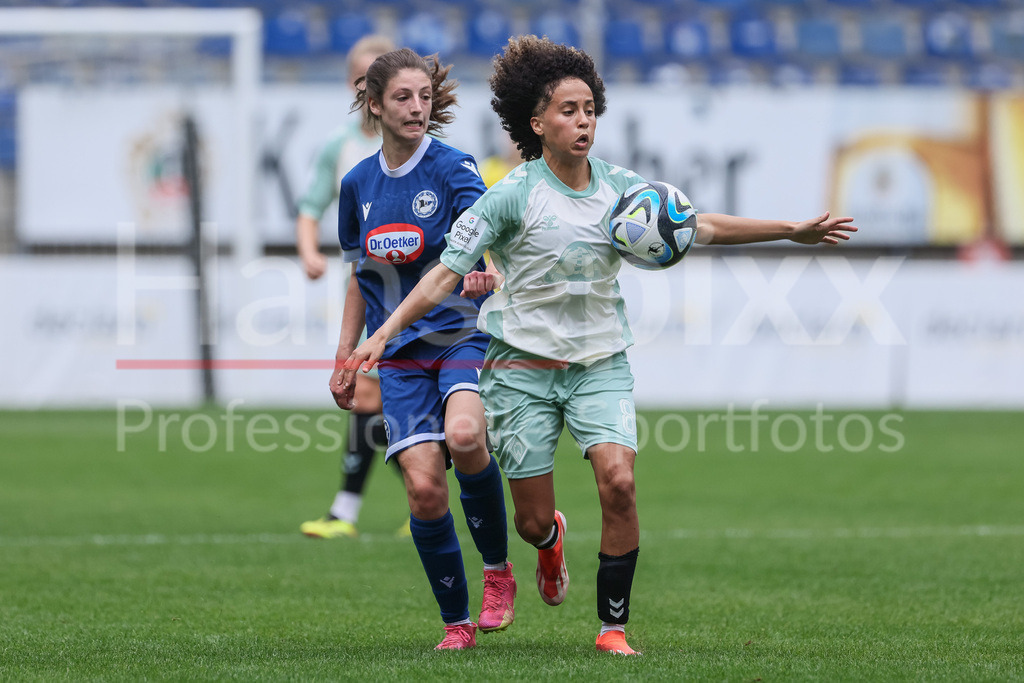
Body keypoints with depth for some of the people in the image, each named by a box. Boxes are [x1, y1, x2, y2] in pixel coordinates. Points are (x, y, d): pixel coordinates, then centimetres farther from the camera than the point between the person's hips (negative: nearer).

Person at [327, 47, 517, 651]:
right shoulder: (358, 184, 10)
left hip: (463, 334, -3)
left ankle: (499, 571, -8)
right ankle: (457, 623, 4)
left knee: (464, 436, -32)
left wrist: (489, 269, -45)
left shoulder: (453, 167, -4)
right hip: (400, 352, 3)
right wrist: (344, 359, 18)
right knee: (424, 485, -11)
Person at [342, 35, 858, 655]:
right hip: (524, 365, -2)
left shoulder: (619, 186, 1)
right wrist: (383, 334, -18)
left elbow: (700, 225, 6)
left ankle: (613, 626, -8)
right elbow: (447, 272, -10)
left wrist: (793, 230, 0)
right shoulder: (512, 196, -11)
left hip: (600, 363, 2)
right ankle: (552, 540, 42)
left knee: (619, 481, -21)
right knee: (533, 520, 0)